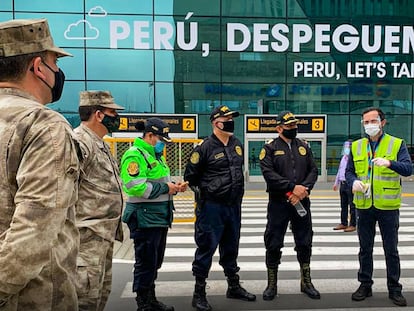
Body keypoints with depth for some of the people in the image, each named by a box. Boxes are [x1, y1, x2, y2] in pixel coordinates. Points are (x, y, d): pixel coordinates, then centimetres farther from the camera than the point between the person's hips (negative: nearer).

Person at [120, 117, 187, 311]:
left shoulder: (156, 155, 18)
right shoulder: (135, 155, -14)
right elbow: (135, 186, -25)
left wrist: (174, 186, 7)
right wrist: (165, 188, -18)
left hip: (160, 217, 10)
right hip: (144, 218, -10)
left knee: (155, 262, 18)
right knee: (146, 262, 1)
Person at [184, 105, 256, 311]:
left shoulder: (237, 145, 9)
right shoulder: (205, 147, -12)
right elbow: (190, 176, -5)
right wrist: (204, 193, -2)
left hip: (234, 206, 7)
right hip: (211, 207, -7)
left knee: (231, 247, 18)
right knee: (206, 248, 0)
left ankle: (234, 286, 34)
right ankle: (199, 293, 14)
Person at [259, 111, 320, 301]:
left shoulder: (303, 147, 11)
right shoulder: (270, 148, -2)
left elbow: (313, 171, 6)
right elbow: (268, 173, -14)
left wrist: (304, 189, -12)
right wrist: (292, 187, -19)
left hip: (301, 202, 4)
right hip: (278, 203, -3)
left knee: (304, 243, 12)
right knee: (274, 244, 4)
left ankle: (306, 282, 30)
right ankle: (272, 284, 21)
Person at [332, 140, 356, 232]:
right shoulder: (344, 157, 16)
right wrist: (336, 182, 23)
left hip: (350, 184, -8)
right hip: (342, 183, 8)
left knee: (352, 206, 0)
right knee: (343, 205, 14)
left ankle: (353, 225, 8)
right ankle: (343, 223, 23)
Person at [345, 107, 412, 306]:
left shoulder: (397, 144, -2)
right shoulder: (356, 146, 7)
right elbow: (349, 171, 9)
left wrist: (389, 163, -33)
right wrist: (354, 182, -13)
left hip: (388, 206, -2)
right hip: (364, 206, 3)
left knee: (391, 250, 8)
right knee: (365, 249, 13)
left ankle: (394, 289, 23)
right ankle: (365, 285, 26)